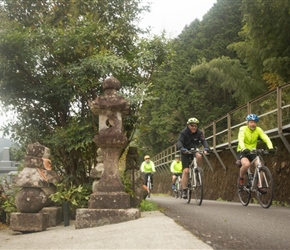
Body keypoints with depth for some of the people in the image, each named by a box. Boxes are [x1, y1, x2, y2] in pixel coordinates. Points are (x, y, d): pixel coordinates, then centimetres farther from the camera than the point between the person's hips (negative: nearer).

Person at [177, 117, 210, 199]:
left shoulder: (199, 132, -9)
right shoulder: (183, 133, -17)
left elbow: (203, 141, -21)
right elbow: (179, 142, -30)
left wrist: (206, 148, -43)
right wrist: (182, 149, -52)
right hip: (185, 152, -2)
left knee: (199, 156, -34)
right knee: (185, 171, -13)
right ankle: (184, 190, -9)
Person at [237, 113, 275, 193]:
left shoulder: (258, 130, -7)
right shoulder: (243, 129, -16)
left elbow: (266, 138, -20)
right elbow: (240, 139, -33)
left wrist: (271, 148, -39)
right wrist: (244, 149, -53)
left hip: (252, 152, 4)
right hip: (242, 152, -4)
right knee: (246, 164, -33)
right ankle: (241, 178, -4)